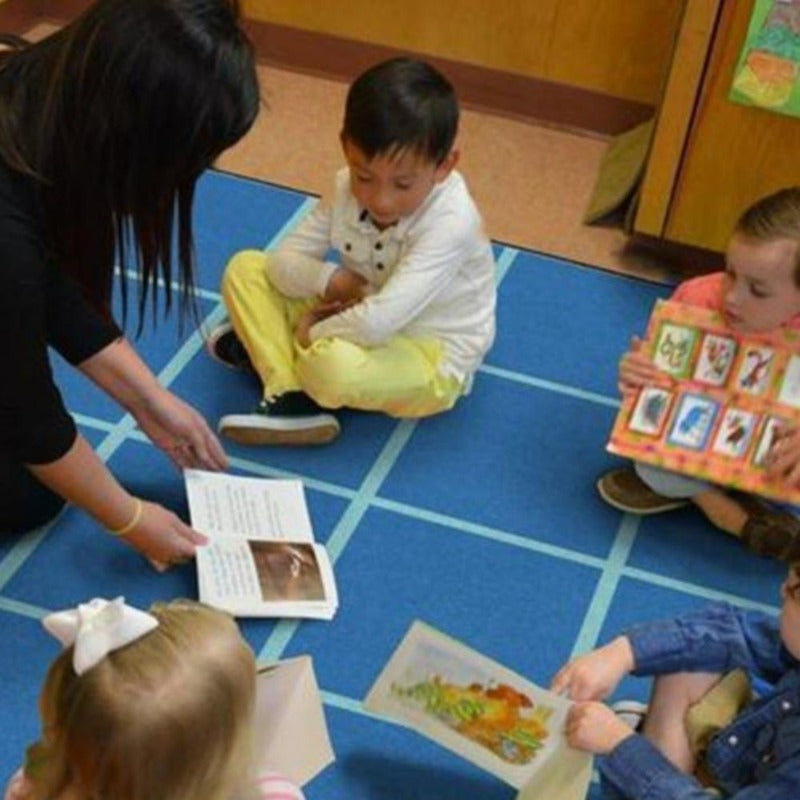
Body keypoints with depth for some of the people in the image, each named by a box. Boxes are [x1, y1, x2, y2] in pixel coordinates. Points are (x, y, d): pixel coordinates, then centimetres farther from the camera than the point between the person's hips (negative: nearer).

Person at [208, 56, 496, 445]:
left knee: (335, 363, -39)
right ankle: (290, 395, -18)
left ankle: (272, 348, -5)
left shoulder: (449, 223, -30)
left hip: (430, 360, -7)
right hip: (361, 320, 7)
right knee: (245, 269, -2)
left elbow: (378, 323, -37)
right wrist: (327, 279, -24)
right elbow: (283, 261, -5)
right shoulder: (349, 188, -10)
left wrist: (313, 333, -21)